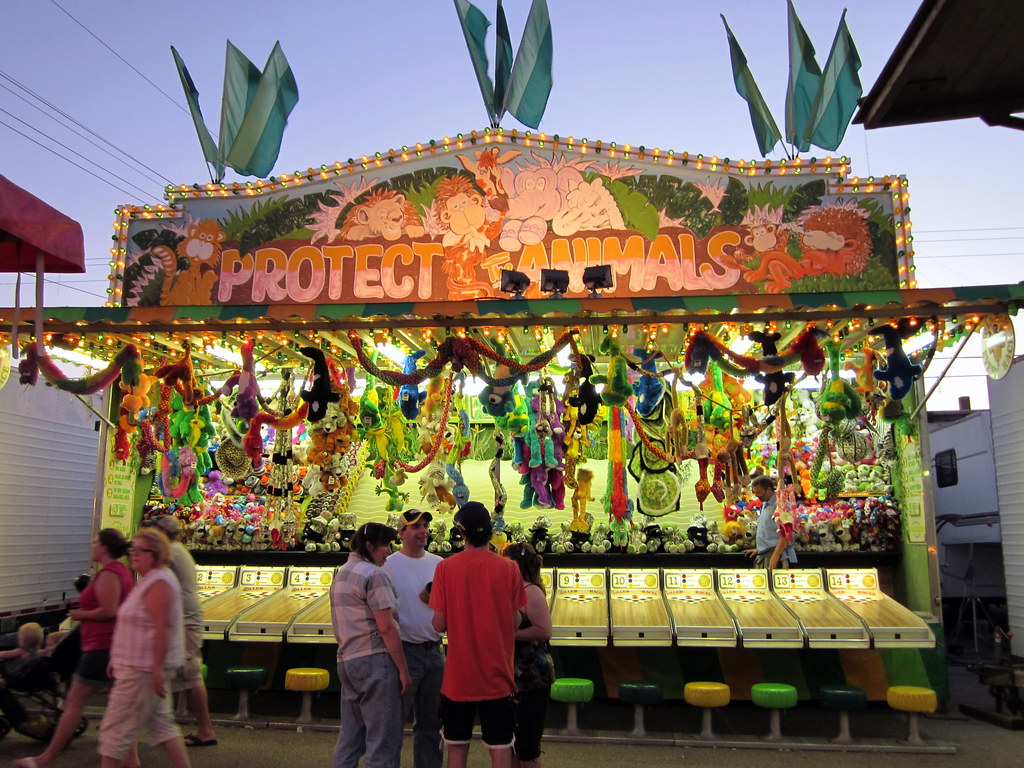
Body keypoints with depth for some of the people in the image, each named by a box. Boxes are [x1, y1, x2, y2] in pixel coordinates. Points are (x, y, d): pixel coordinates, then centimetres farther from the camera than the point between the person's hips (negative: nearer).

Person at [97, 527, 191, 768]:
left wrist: (157, 669, -27)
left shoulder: (158, 583, -18)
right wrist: (118, 659, 20)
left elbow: (162, 628, -25)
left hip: (143, 669, -10)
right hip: (139, 665, 10)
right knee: (160, 723, 15)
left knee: (115, 726, 0)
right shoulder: (150, 580, 14)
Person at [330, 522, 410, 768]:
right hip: (374, 661, -9)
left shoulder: (341, 574, 14)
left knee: (349, 740, 14)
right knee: (383, 743, -1)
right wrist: (403, 670, -13)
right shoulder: (373, 575, -13)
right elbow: (386, 627, -18)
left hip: (346, 661, 9)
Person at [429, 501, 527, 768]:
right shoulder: (509, 568, -8)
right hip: (497, 675, 0)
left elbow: (439, 624, -8)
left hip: (459, 674, 1)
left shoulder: (445, 568, -9)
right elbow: (515, 623, -3)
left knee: (457, 747, 15)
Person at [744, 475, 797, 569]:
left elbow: (786, 534, -18)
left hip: (776, 552, -9)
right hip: (763, 554, 9)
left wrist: (776, 555, -22)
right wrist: (758, 549, 26)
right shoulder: (765, 504, 18)